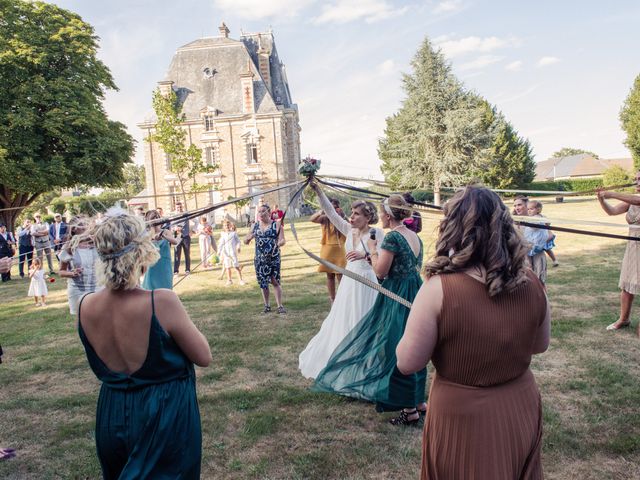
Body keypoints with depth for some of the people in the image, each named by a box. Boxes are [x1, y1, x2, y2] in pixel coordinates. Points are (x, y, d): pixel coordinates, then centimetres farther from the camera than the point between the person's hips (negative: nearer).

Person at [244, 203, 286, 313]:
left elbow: (282, 240, -8)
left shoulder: (276, 224, -1)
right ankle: (267, 305, 20)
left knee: (275, 282, -3)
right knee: (263, 283, 8)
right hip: (259, 259, 3)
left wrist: (278, 243, -31)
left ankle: (280, 306, 4)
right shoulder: (255, 225, 8)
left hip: (273, 258, -3)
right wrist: (250, 237, -12)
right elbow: (245, 241, 11)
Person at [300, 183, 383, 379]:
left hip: (366, 284, -6)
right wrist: (317, 190, -5)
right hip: (349, 282, 6)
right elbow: (331, 212, 1)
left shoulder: (377, 233, -13)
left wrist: (365, 255, -32)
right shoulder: (349, 230, 3)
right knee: (342, 322, 15)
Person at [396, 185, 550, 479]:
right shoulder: (530, 284, -10)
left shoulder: (438, 290, -25)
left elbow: (407, 364, -17)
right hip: (522, 410, 4)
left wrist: (418, 323, -2)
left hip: (463, 416, -3)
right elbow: (540, 345, 6)